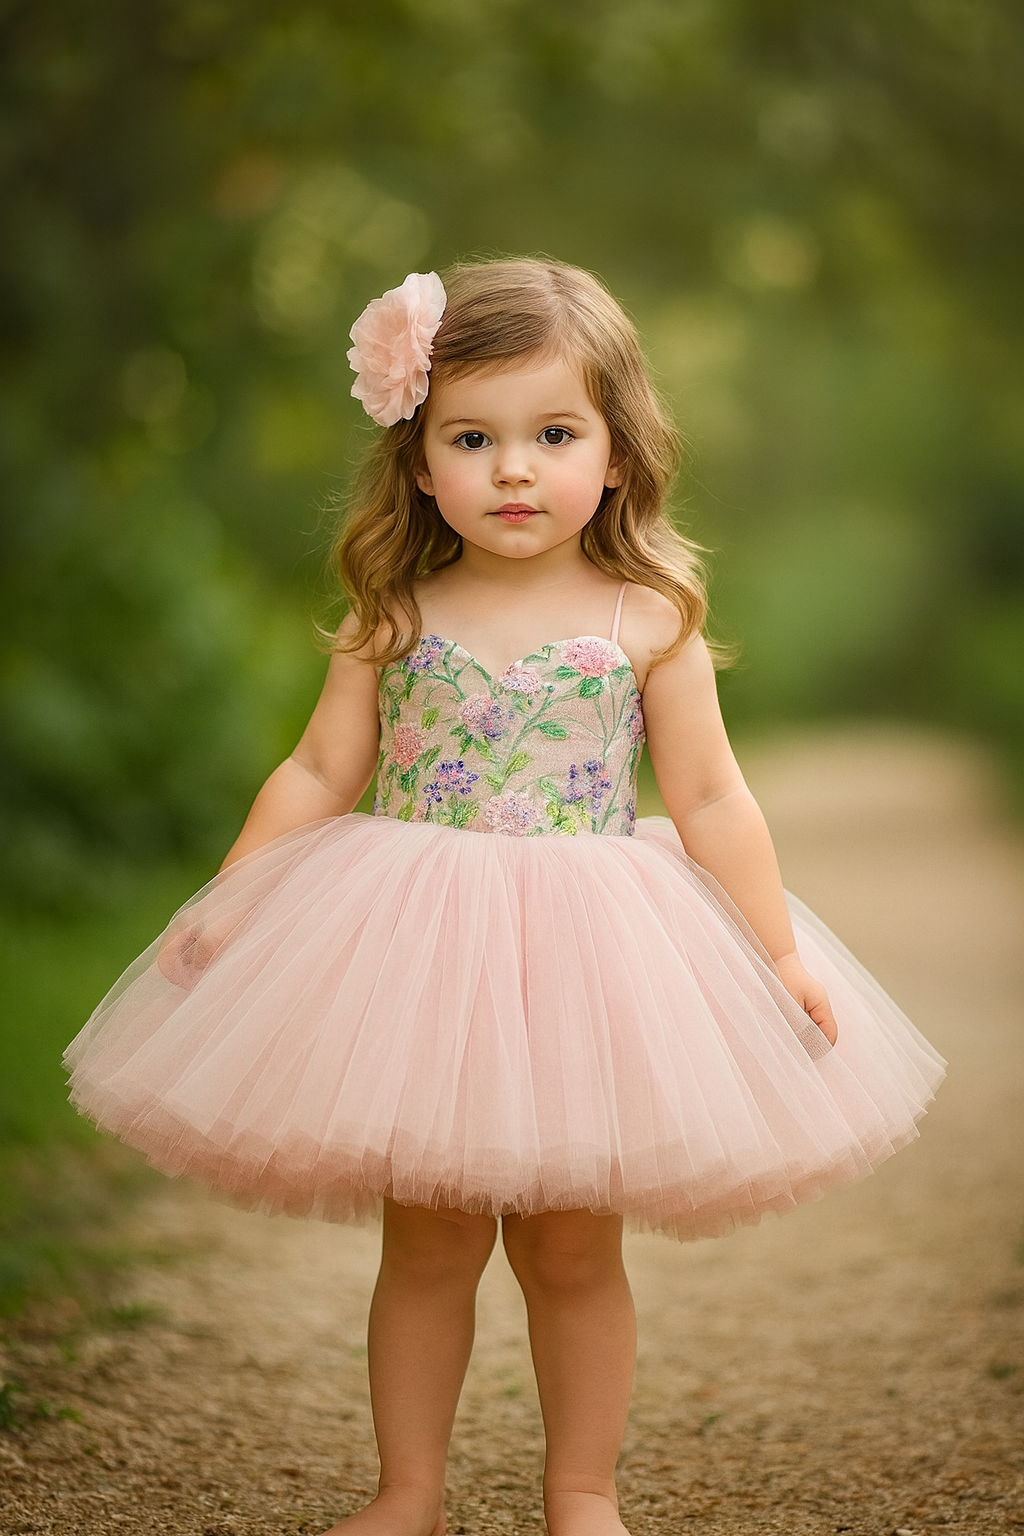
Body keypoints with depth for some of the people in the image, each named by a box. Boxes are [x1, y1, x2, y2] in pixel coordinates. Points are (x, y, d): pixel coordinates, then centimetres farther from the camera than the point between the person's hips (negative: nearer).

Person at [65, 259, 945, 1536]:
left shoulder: (645, 621, -4)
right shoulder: (394, 620, -1)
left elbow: (711, 804, -1)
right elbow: (318, 777, 3)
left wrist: (783, 951, -3)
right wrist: (225, 907, -2)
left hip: (584, 961, -1)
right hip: (414, 957, 1)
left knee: (570, 1245, 9)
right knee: (427, 1241, 10)